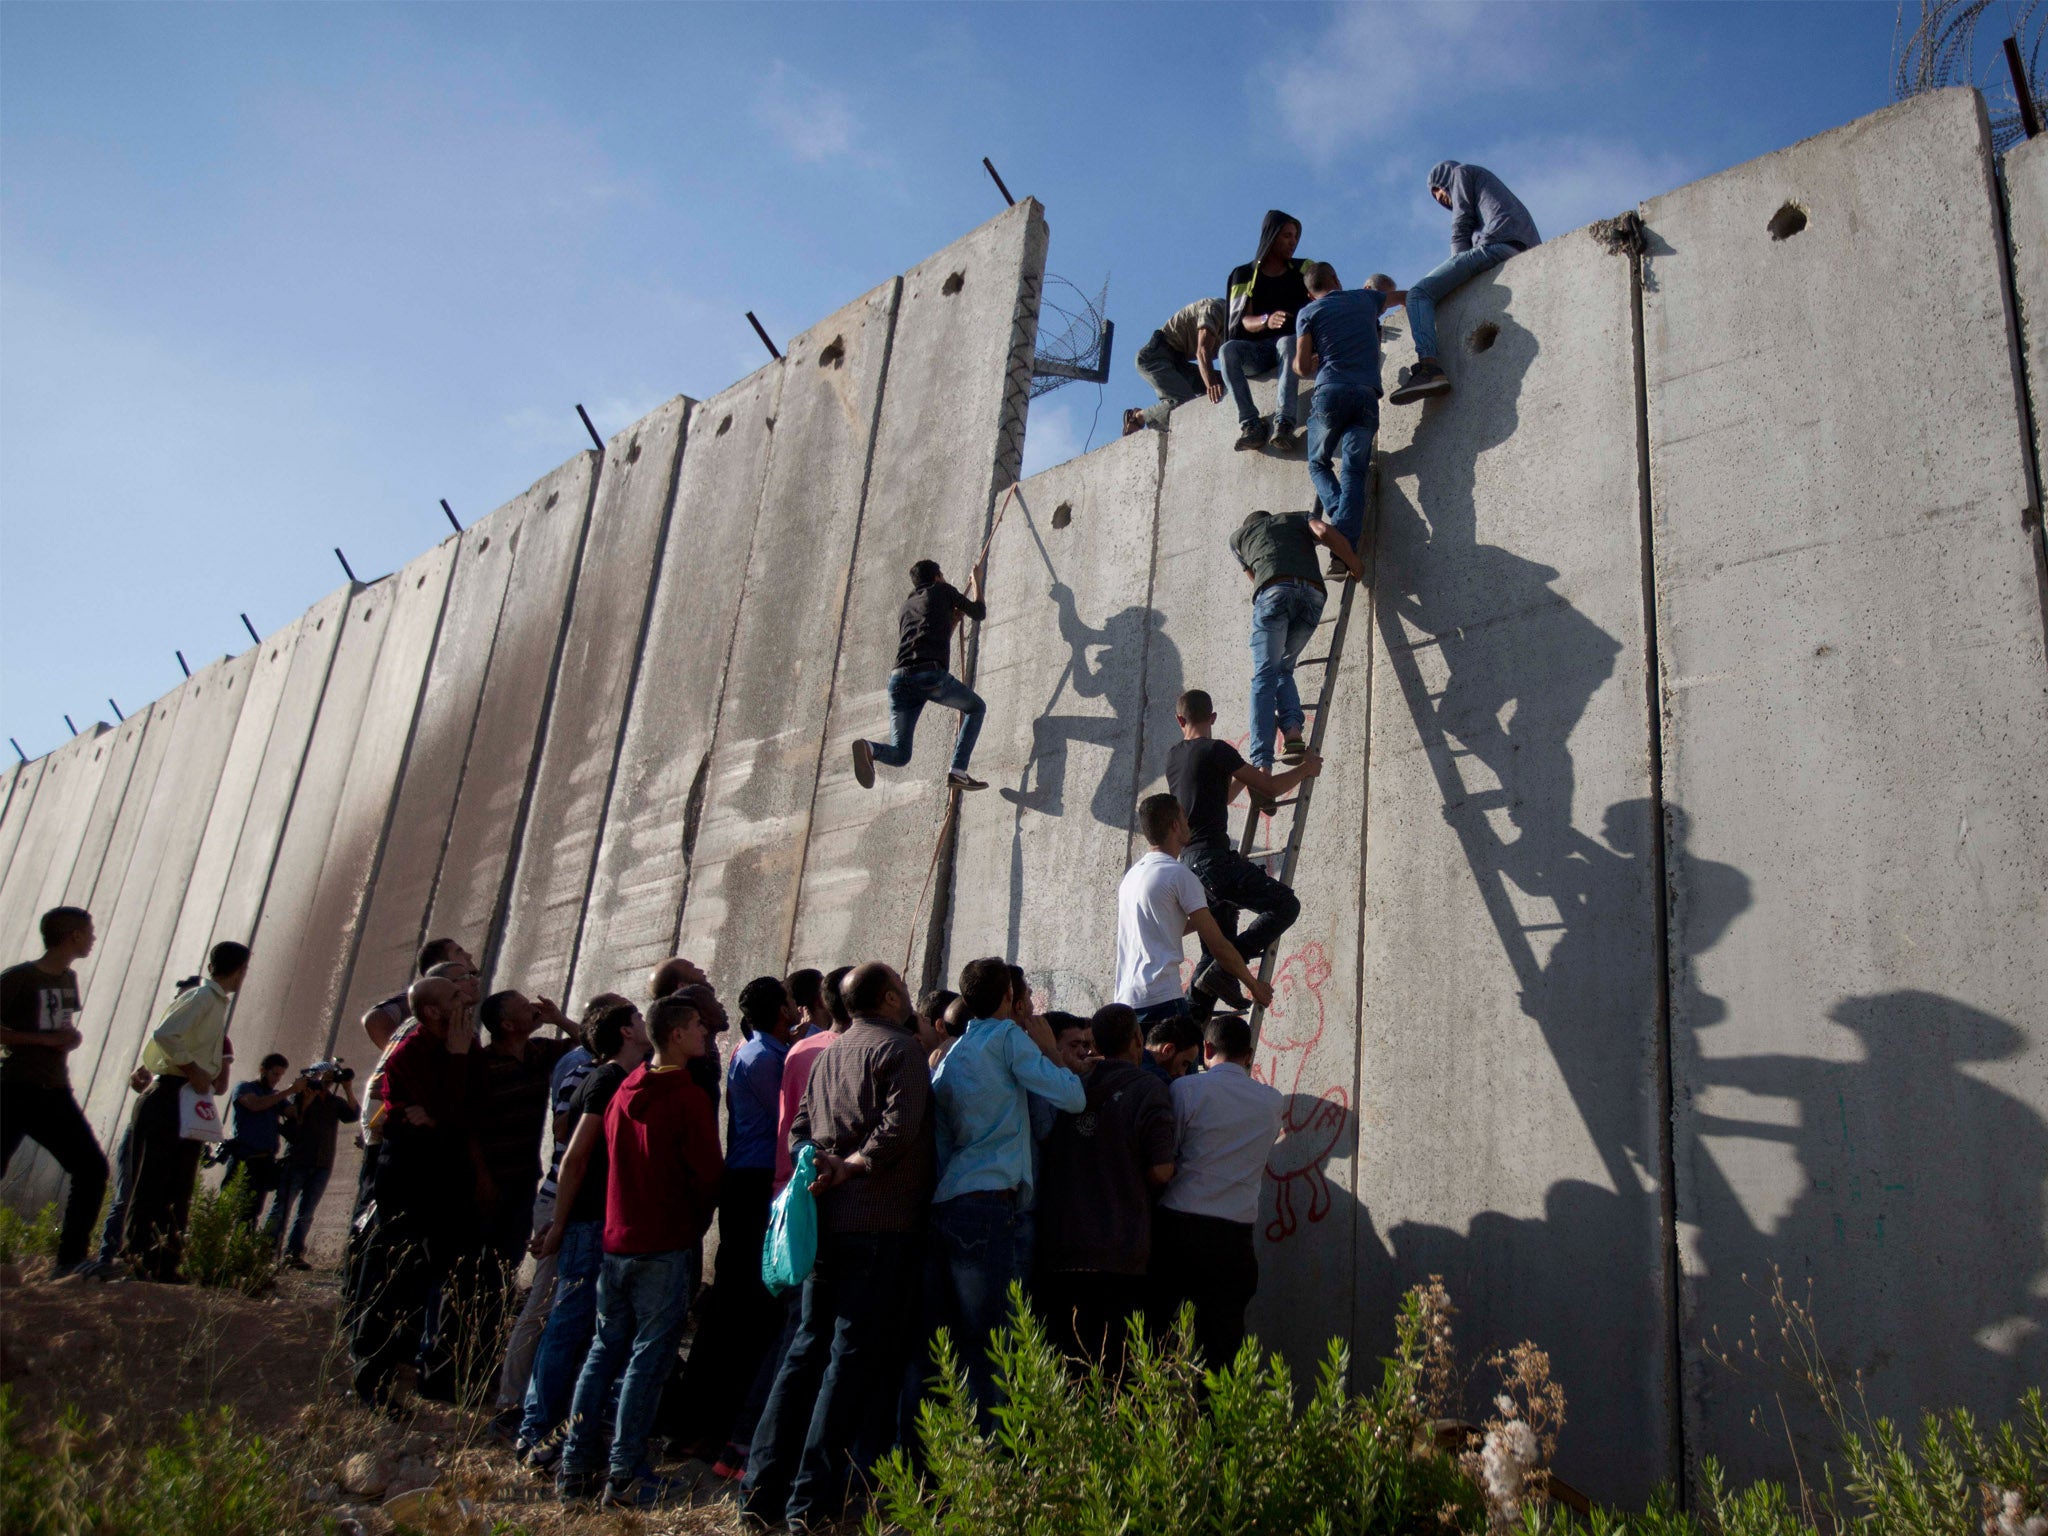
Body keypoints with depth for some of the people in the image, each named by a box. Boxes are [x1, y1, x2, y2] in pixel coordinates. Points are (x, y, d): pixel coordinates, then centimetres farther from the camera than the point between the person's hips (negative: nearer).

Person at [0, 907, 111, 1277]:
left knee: (93, 1168, 0)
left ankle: (70, 1257, 5)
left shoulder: (69, 979, 15)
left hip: (55, 1093, 7)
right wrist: (45, 1039, -17)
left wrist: (72, 1037, 8)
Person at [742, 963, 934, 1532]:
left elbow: (799, 1128, 15)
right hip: (878, 1218, -7)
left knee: (808, 1346, 13)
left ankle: (763, 1486, 15)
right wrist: (852, 1167, -10)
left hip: (828, 1221, 7)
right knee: (853, 1355, -3)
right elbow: (899, 1127, -19)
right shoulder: (900, 1048, -6)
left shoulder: (830, 1054, 17)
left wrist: (825, 1164, 1)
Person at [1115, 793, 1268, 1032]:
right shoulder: (1178, 874, -6)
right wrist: (1255, 985, 9)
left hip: (1125, 998, 9)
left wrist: (1208, 918, 41)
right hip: (1162, 1000, -8)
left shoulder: (1132, 874, 18)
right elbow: (1218, 945, -4)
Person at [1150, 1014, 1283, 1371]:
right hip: (1235, 1236, 2)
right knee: (1220, 1346, 8)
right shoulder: (1272, 1101, 6)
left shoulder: (1186, 1088, -5)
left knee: (1151, 1334, 8)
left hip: (1178, 1225, -2)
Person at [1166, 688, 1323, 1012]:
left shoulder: (1173, 756, 17)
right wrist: (1305, 769, 13)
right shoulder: (1216, 750, -7)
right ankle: (1223, 970, -17)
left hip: (1190, 863, 8)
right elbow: (1270, 788, -3)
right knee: (1285, 904, -8)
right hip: (1213, 858, -8)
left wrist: (1244, 774, 45)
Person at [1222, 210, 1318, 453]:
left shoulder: (1303, 269, 14)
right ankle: (1251, 424, -42)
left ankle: (1284, 423, -54)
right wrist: (1266, 321, -27)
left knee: (1287, 342, -37)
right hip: (1256, 350, 1)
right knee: (1229, 349, -32)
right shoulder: (1244, 275, 10)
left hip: (1293, 343, -1)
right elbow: (1243, 321, -5)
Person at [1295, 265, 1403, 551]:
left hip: (1330, 392, -2)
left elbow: (1303, 367, 6)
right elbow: (1404, 297, 42)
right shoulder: (1365, 298, 21)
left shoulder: (1309, 312, 12)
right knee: (1355, 473, -3)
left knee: (1318, 465, 15)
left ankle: (1336, 513, -15)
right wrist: (1383, 292, 64)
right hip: (1367, 395, 2)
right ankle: (1345, 548, -22)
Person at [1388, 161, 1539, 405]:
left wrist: (1460, 273, 1)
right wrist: (1463, 273, 16)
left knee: (1419, 292, -16)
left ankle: (1428, 366, -39)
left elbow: (1461, 226, 6)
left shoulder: (1462, 173, 21)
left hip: (1498, 243, -9)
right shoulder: (1490, 184, 44)